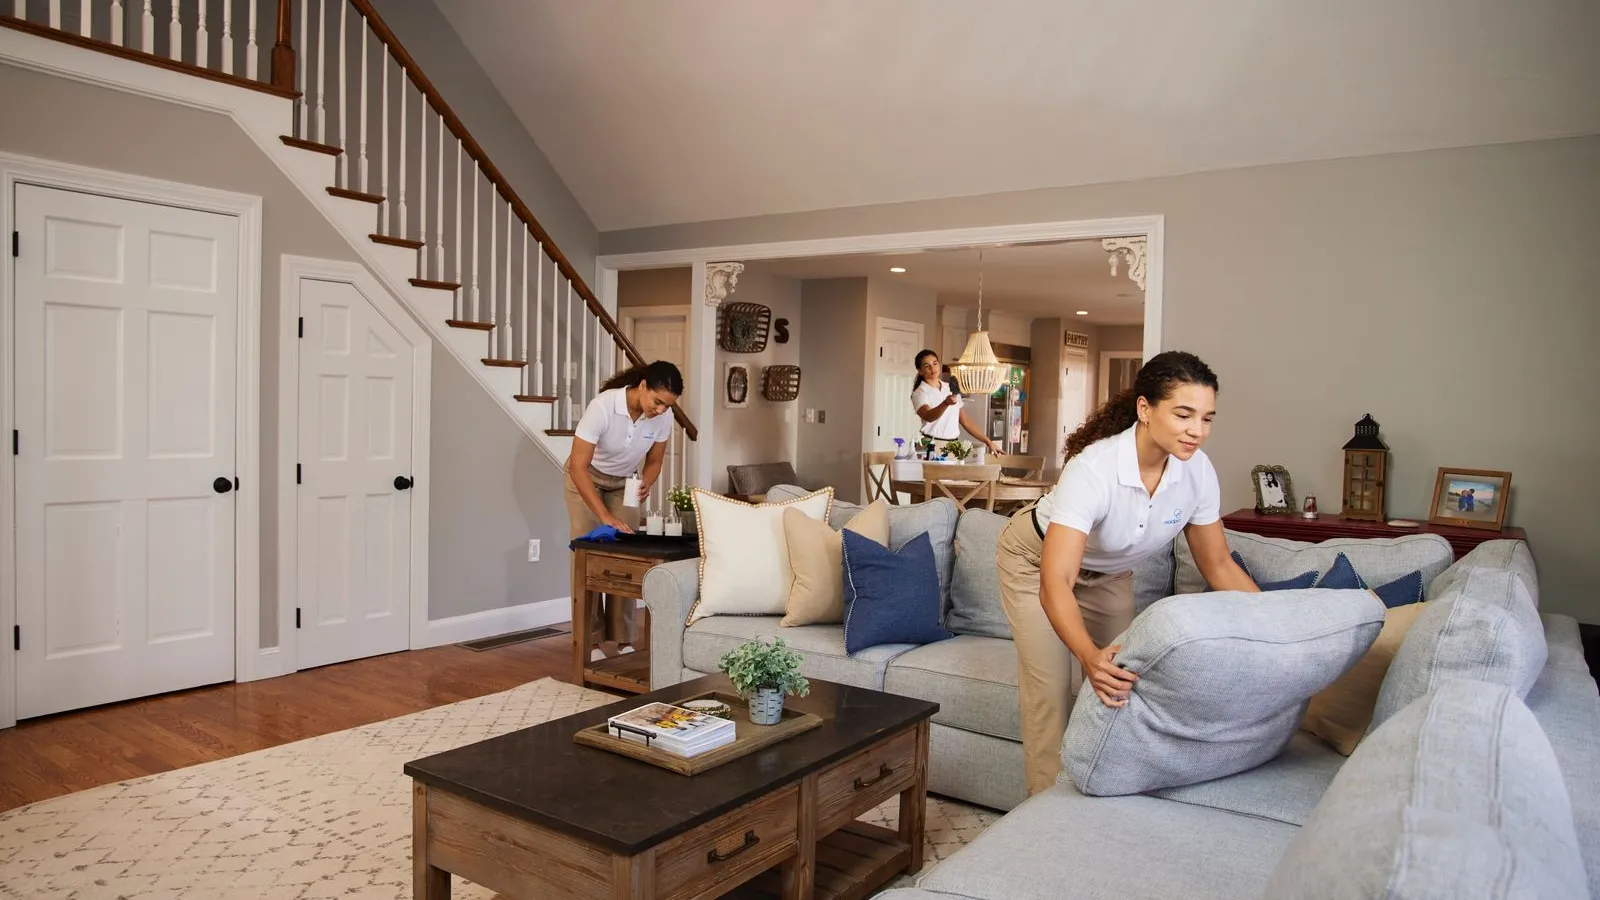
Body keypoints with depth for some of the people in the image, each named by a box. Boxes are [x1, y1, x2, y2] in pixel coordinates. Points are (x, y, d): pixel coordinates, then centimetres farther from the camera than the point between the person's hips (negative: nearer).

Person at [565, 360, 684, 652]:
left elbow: (654, 461, -5)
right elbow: (578, 466, -36)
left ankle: (621, 638, 5)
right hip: (586, 479, -4)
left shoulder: (664, 416, -22)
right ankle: (590, 639, 1)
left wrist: (646, 483, -28)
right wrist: (605, 515, -42)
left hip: (624, 483, 4)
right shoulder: (603, 406, -36)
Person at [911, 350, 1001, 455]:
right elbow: (929, 417, -23)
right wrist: (946, 403, -41)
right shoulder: (919, 393, -3)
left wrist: (988, 442, 13)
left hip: (953, 445, 5)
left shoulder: (951, 389, 14)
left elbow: (965, 421, 18)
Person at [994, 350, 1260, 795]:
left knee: (1117, 688, 6)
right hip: (1039, 561, -5)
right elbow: (1055, 585, -47)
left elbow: (1219, 565, -9)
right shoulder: (1093, 469, -41)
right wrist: (1091, 656, -63)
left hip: (1109, 573, 5)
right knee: (1052, 693, -7)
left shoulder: (1197, 471, -23)